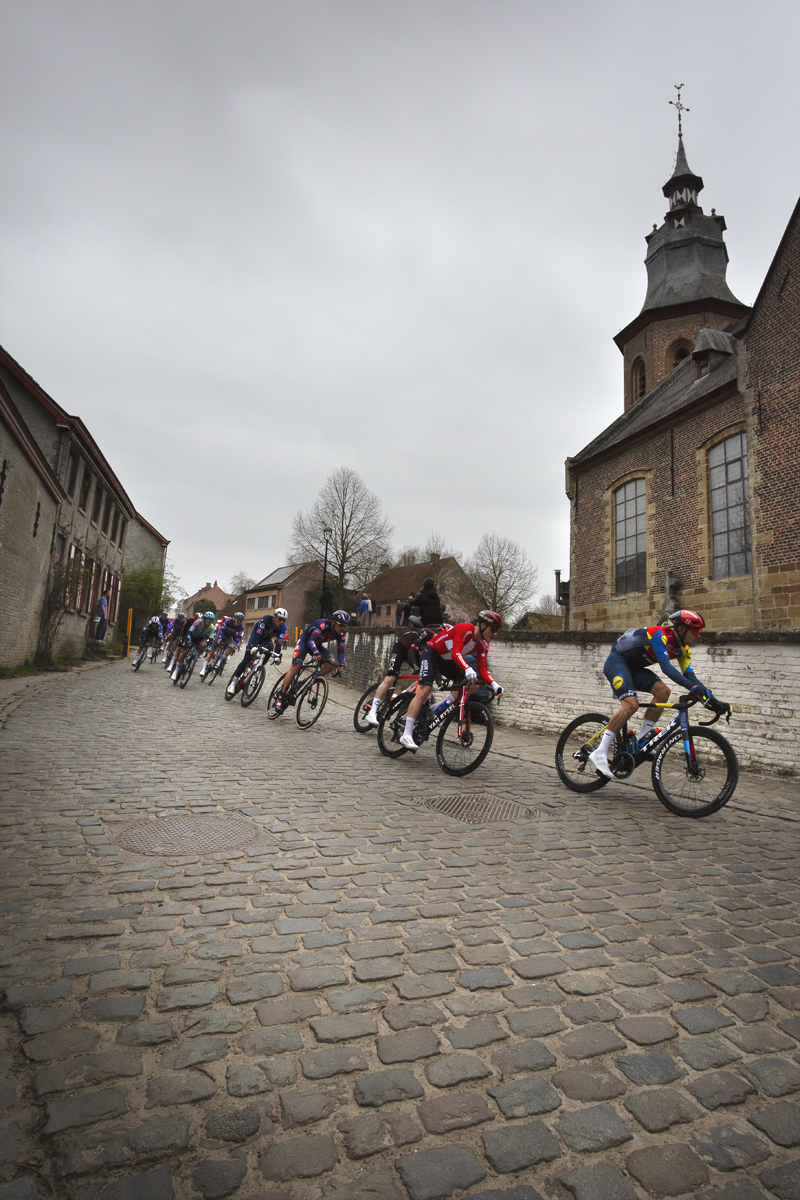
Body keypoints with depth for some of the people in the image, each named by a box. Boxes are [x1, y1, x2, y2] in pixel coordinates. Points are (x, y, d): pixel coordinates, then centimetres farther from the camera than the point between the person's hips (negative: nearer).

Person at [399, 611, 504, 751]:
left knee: (473, 684, -8)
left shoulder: (483, 645, -6)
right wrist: (468, 670, -54)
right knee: (424, 691, -21)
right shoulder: (465, 628, -27)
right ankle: (407, 735, -20)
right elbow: (456, 653, -38)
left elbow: (482, 670, -10)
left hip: (448, 661, 8)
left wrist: (494, 685, -27)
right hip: (432, 653, -8)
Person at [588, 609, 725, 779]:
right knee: (631, 704, -27)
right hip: (617, 662, -9)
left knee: (663, 691, -15)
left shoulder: (682, 649, 0)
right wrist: (692, 687, -44)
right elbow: (666, 667, -36)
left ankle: (642, 740, -6)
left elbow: (690, 676, -1)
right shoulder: (660, 634, -26)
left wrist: (709, 696, -14)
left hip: (634, 668, 9)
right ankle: (600, 753, -24)